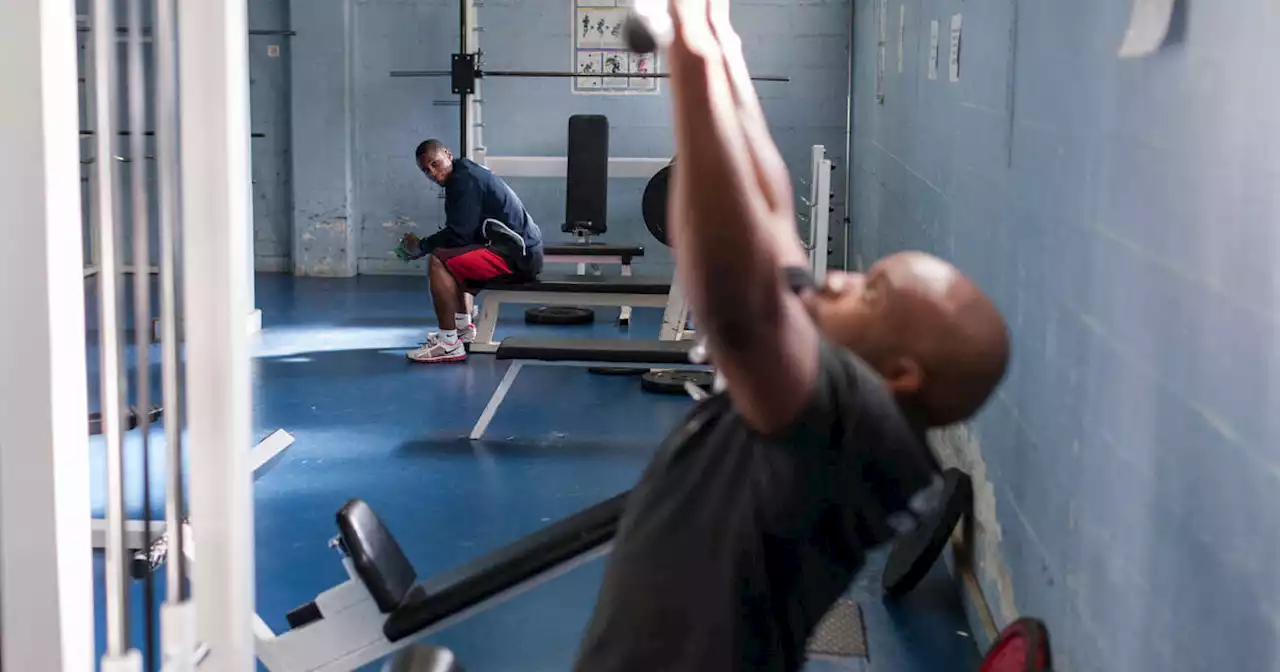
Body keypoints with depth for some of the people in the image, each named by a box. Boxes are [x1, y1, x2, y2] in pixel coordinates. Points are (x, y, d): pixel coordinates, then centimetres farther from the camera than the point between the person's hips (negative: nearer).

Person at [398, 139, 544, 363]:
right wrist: (427, 244, 9)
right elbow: (461, 234, 21)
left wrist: (421, 246, -5)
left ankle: (449, 344, -18)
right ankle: (463, 328, 23)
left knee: (438, 262, -17)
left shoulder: (465, 180, -12)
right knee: (453, 259, 31)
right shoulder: (464, 175, 19)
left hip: (516, 255, -11)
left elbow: (459, 233, -18)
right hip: (522, 251, 11)